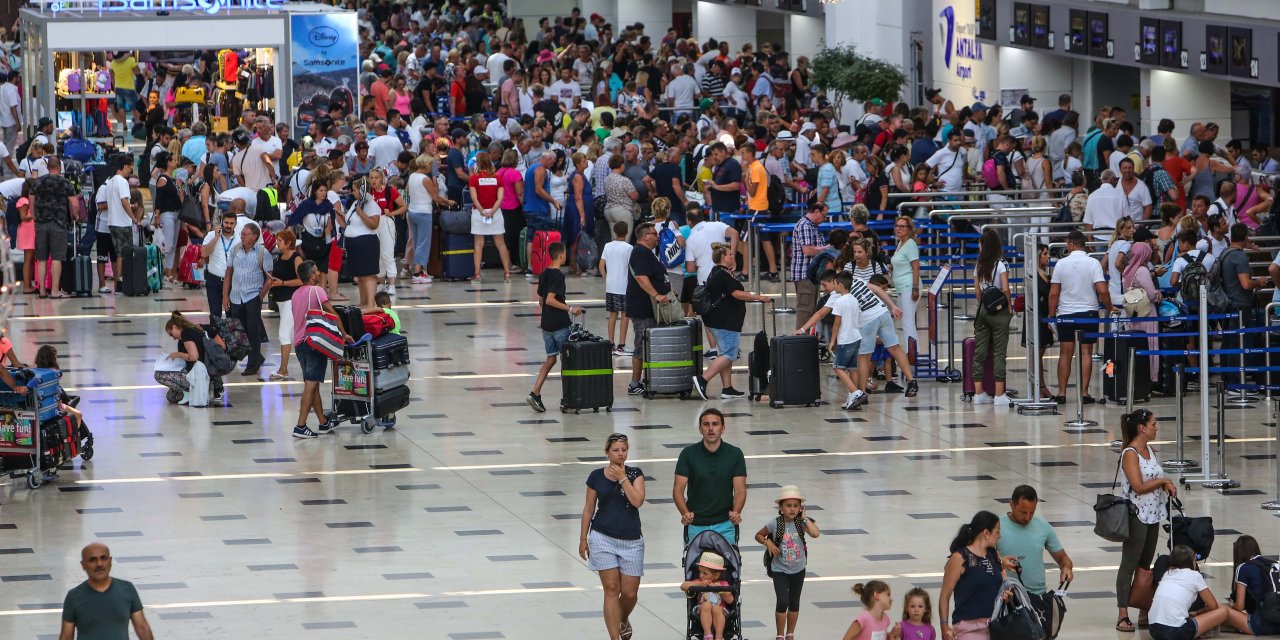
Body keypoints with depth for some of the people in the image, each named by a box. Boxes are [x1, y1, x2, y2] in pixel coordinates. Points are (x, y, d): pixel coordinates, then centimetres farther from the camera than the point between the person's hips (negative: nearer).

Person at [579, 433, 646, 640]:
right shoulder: (596, 477, 0)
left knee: (630, 592, 5)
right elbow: (588, 508, 6)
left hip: (631, 540, 1)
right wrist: (583, 539, 6)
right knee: (611, 589, -4)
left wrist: (622, 478, -15)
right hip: (603, 538, -1)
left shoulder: (635, 474, 0)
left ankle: (623, 620, 38)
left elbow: (637, 501, -15)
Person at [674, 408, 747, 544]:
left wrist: (736, 512, -23)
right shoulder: (688, 454, -1)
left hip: (725, 526, 0)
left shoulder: (735, 454, 0)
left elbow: (740, 490, -3)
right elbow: (678, 489, -5)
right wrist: (684, 513, -24)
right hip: (695, 526, 0)